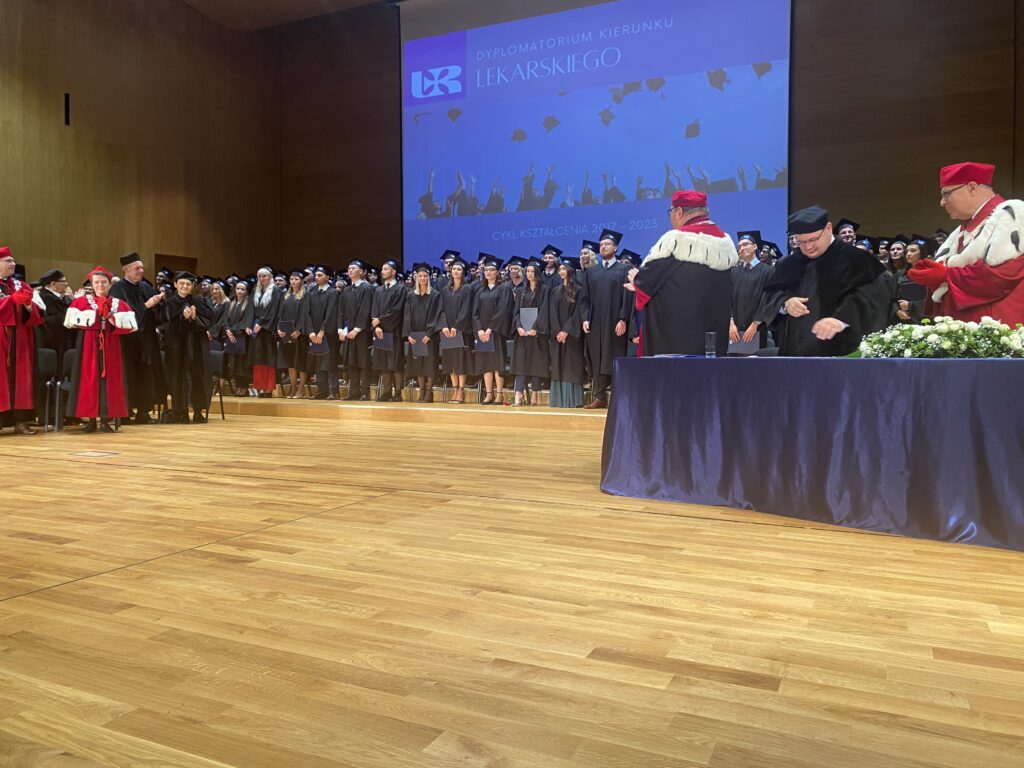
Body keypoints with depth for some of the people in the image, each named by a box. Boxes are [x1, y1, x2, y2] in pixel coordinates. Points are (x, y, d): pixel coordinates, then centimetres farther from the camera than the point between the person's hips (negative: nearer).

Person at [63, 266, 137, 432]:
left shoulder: (119, 304, 9)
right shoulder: (81, 301, 6)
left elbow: (132, 324, 0)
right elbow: (69, 320, -7)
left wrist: (113, 319, -12)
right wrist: (93, 314, -11)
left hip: (110, 347, 1)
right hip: (89, 346, -1)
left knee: (109, 380, -1)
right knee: (89, 380, -1)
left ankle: (105, 420, 4)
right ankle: (91, 419, 4)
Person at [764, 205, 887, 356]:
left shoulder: (855, 260, -5)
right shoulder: (791, 264, 11)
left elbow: (871, 297, -18)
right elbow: (772, 293, 12)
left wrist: (842, 319, -37)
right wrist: (785, 303, -13)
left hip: (838, 350, -5)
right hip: (795, 349, 5)